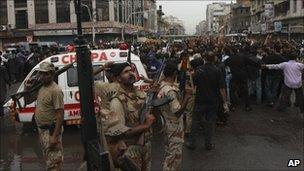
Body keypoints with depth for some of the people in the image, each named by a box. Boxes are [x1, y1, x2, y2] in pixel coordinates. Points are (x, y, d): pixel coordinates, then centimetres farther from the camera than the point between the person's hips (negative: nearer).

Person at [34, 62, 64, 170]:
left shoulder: (55, 90, -21)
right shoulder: (41, 88, 7)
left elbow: (60, 115, -24)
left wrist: (55, 136, -26)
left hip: (51, 130, -9)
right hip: (42, 129, 9)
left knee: (54, 160, -2)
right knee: (48, 157, 23)